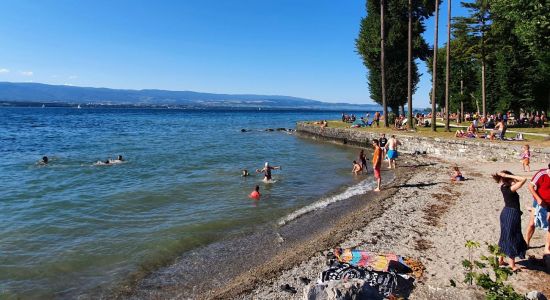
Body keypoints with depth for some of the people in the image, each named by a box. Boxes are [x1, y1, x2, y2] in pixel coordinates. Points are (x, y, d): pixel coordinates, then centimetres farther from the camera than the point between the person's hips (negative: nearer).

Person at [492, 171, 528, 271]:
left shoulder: (504, 187, -1)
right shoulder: (510, 189, -25)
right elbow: (524, 179, -30)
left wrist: (503, 176, -3)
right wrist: (508, 175, -27)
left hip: (506, 213, 9)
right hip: (512, 215, -9)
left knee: (505, 237, 20)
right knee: (512, 239, 3)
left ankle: (501, 259, 30)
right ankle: (512, 265, 13)